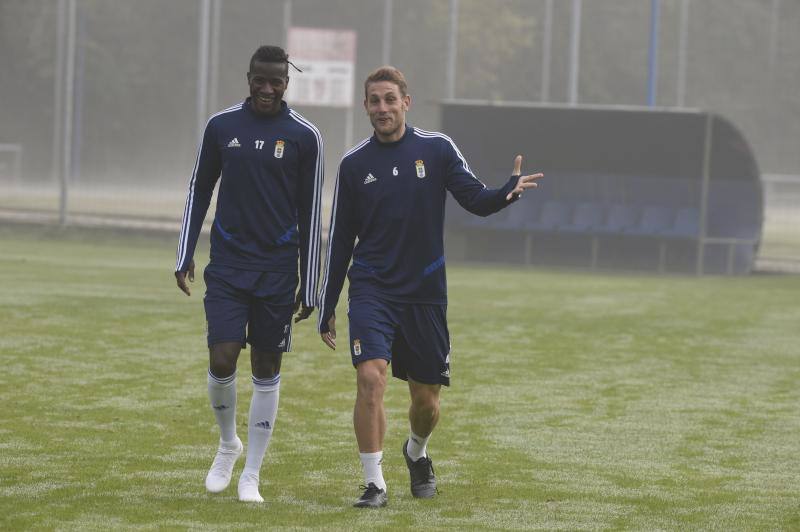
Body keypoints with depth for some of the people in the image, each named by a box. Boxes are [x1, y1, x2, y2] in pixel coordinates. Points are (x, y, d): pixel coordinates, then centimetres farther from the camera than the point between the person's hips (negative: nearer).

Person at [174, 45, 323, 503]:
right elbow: (200, 191, 13)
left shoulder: (305, 136, -2)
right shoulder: (221, 126, 3)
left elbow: (310, 214, 1)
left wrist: (310, 287, 0)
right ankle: (228, 443, 17)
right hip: (228, 264, 1)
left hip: (278, 270, -1)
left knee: (267, 370, 3)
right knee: (222, 360, -11)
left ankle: (251, 476, 11)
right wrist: (185, 257, 7)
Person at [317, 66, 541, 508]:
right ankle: (374, 483, -12)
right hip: (372, 289, -1)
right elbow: (340, 239, 8)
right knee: (370, 377, -21)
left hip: (425, 293, 1)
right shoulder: (354, 164, 3)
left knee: (426, 400, 8)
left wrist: (509, 191, -26)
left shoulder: (436, 149, 1)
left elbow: (477, 201, -3)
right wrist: (327, 308, 8)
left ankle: (416, 452, 41)